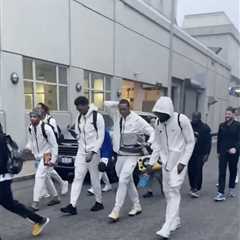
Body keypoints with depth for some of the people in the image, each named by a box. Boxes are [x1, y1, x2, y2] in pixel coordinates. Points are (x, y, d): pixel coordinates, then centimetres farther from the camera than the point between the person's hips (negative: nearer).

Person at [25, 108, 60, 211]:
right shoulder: (30, 128, -1)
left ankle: (35, 202, -13)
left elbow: (54, 145, -16)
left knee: (39, 176, -17)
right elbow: (31, 141, 13)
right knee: (46, 177, 16)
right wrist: (28, 148, -10)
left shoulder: (46, 128, -22)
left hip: (47, 155, -8)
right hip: (38, 156, 8)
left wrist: (53, 160, -17)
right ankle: (55, 197, 32)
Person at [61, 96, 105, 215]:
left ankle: (99, 202, 24)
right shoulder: (79, 117, 8)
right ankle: (72, 206, 0)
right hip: (81, 152, 5)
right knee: (77, 178, 0)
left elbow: (101, 137, -13)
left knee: (94, 179, 6)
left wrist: (92, 152, -19)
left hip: (93, 153, -5)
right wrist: (82, 147, 6)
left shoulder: (97, 116, -11)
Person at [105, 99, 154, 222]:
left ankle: (116, 211, -8)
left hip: (131, 155, -6)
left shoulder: (137, 120, -13)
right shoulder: (117, 116, 2)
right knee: (128, 181, 15)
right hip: (120, 154, 6)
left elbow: (152, 131, -11)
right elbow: (107, 104, 1)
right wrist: (118, 104, -6)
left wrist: (149, 142, -29)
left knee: (123, 181, -13)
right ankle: (137, 205, 30)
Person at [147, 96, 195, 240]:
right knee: (167, 192, 11)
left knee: (174, 192, -10)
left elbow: (190, 142, -9)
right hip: (166, 162, 6)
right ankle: (176, 221, 28)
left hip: (178, 162, -6)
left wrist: (183, 162, -14)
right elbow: (157, 144, 10)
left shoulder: (182, 120, -15)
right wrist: (152, 162, 3)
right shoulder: (159, 123, 3)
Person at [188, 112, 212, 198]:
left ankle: (196, 189, -3)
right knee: (190, 171, 5)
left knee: (198, 171, -8)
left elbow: (208, 142, -4)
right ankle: (193, 188, 17)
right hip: (190, 152, 3)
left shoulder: (205, 127, -3)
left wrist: (206, 154, -11)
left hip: (200, 153, -3)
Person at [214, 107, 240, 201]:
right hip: (223, 152, 2)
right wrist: (218, 151, 9)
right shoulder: (222, 125, 6)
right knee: (221, 172, -4)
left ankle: (231, 189, 33)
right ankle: (221, 193, -5)